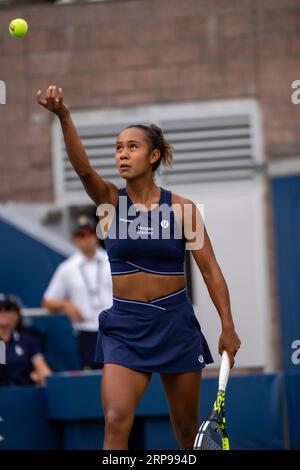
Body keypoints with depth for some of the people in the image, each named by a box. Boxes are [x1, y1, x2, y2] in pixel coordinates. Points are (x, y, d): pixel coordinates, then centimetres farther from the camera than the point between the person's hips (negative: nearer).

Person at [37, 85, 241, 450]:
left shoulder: (180, 208, -3)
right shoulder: (110, 200, -1)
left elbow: (209, 269, -1)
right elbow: (83, 167, -20)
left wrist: (228, 326, -6)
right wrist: (63, 117, -37)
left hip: (174, 322, 0)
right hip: (124, 324, 0)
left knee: (186, 424, 11)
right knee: (116, 421, -16)